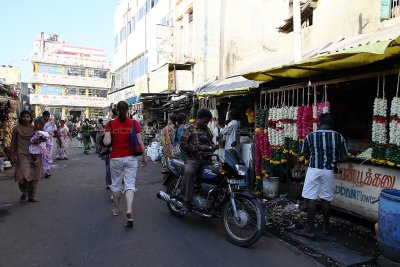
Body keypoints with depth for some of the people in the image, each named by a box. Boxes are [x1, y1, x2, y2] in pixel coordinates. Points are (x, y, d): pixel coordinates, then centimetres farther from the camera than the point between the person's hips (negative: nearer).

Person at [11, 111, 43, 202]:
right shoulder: (17, 128, 2)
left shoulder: (34, 129, 6)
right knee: (25, 175, -14)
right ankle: (24, 192, 16)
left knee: (34, 176, 4)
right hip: (22, 154, -2)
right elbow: (13, 143, 5)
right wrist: (12, 155, 1)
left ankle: (32, 196, 19)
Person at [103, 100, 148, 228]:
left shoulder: (110, 124, -5)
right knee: (130, 184, 0)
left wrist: (105, 137, 11)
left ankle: (116, 209, 32)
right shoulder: (135, 123, -5)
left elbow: (106, 142, -11)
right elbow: (140, 142, -4)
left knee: (116, 184, 17)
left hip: (115, 158, 1)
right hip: (130, 158, -1)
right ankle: (129, 210, -18)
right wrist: (144, 156, 7)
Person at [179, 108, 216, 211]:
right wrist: (198, 147, -15)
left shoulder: (208, 130, 23)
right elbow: (183, 146, -5)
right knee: (188, 172, -36)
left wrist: (213, 146, 10)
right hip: (194, 159, -6)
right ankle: (187, 202, -27)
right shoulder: (189, 129, 3)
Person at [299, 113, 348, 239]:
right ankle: (326, 227, 27)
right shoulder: (338, 136, 1)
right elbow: (344, 157, 4)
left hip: (314, 170, -2)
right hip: (329, 171, 2)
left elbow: (305, 154, 8)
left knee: (310, 199, 1)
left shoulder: (310, 136, 1)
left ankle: (310, 229, 2)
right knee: (326, 199, 13)